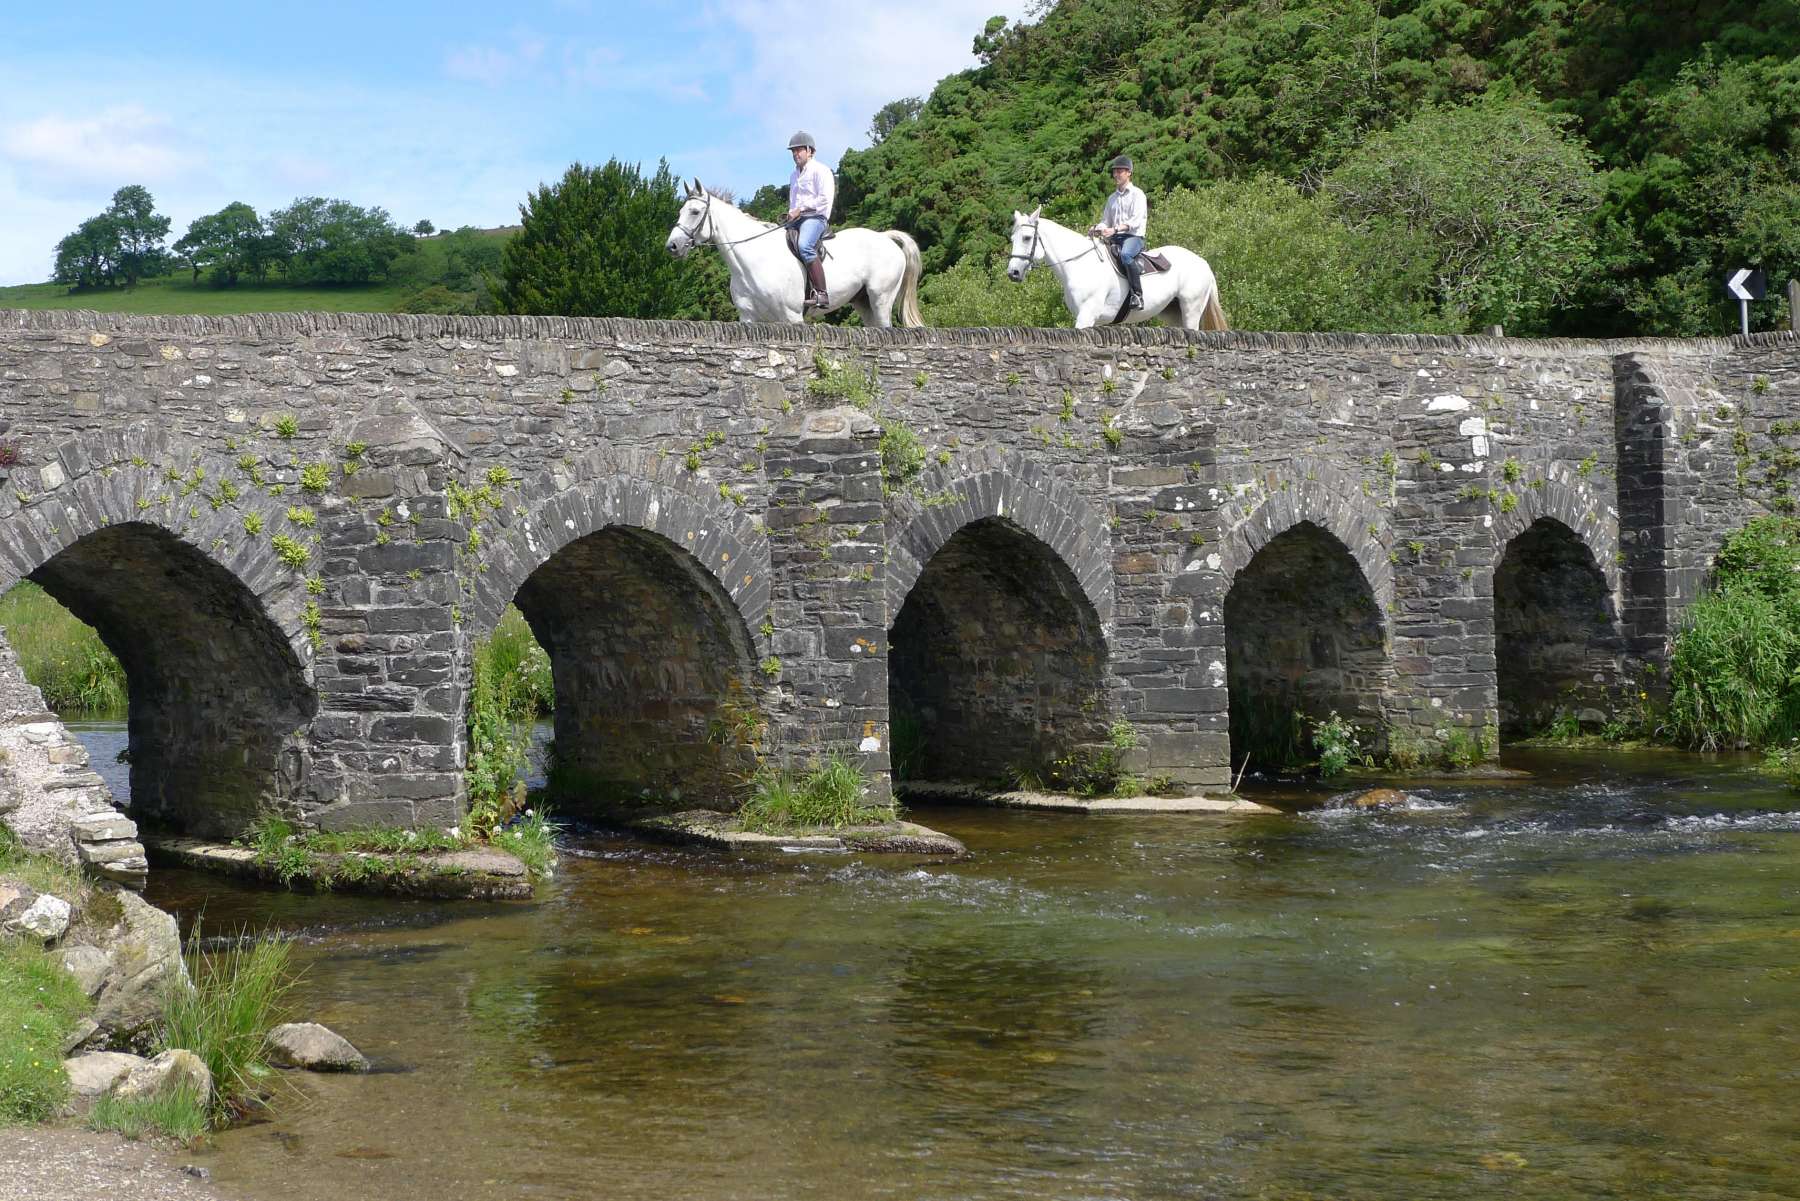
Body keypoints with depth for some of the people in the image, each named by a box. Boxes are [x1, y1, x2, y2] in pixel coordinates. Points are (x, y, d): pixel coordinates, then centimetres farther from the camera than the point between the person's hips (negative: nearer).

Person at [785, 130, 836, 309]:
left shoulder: (820, 170, 0)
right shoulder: (794, 175, 26)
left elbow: (825, 198, -12)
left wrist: (801, 209, -15)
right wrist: (790, 214, 15)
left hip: (815, 216, -9)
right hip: (796, 219, 9)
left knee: (805, 246, -35)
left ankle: (821, 294, -41)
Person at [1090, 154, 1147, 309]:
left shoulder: (1137, 194, 0)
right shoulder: (1112, 198, 21)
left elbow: (1136, 220, -13)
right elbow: (1106, 221, 21)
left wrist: (1115, 230, -27)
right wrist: (1097, 229, -4)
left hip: (1133, 236, -7)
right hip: (1115, 239, 7)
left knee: (1125, 255, -39)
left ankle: (1138, 295, -38)